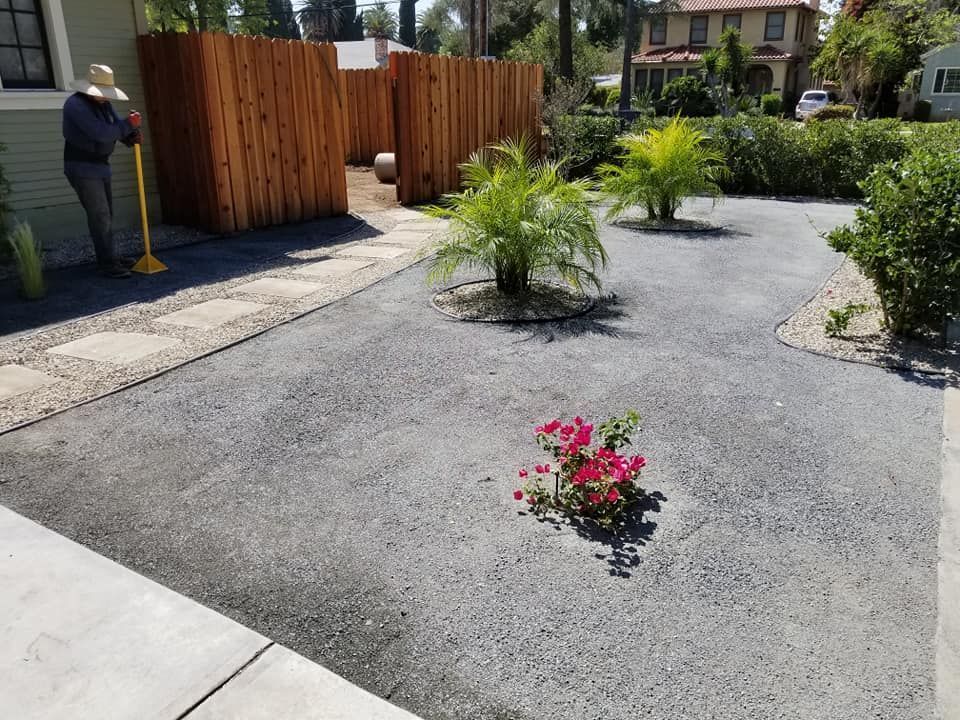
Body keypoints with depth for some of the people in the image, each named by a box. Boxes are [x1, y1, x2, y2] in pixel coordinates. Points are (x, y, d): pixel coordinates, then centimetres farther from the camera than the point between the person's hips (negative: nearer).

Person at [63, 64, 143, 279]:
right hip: (82, 169, -9)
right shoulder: (76, 105, -19)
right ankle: (108, 264, -10)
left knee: (106, 214, 13)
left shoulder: (103, 104, 9)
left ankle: (111, 257, 23)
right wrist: (129, 124, -20)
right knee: (99, 215, -11)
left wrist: (132, 136, -16)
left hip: (100, 166, 9)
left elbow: (117, 127, 6)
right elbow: (101, 133, -28)